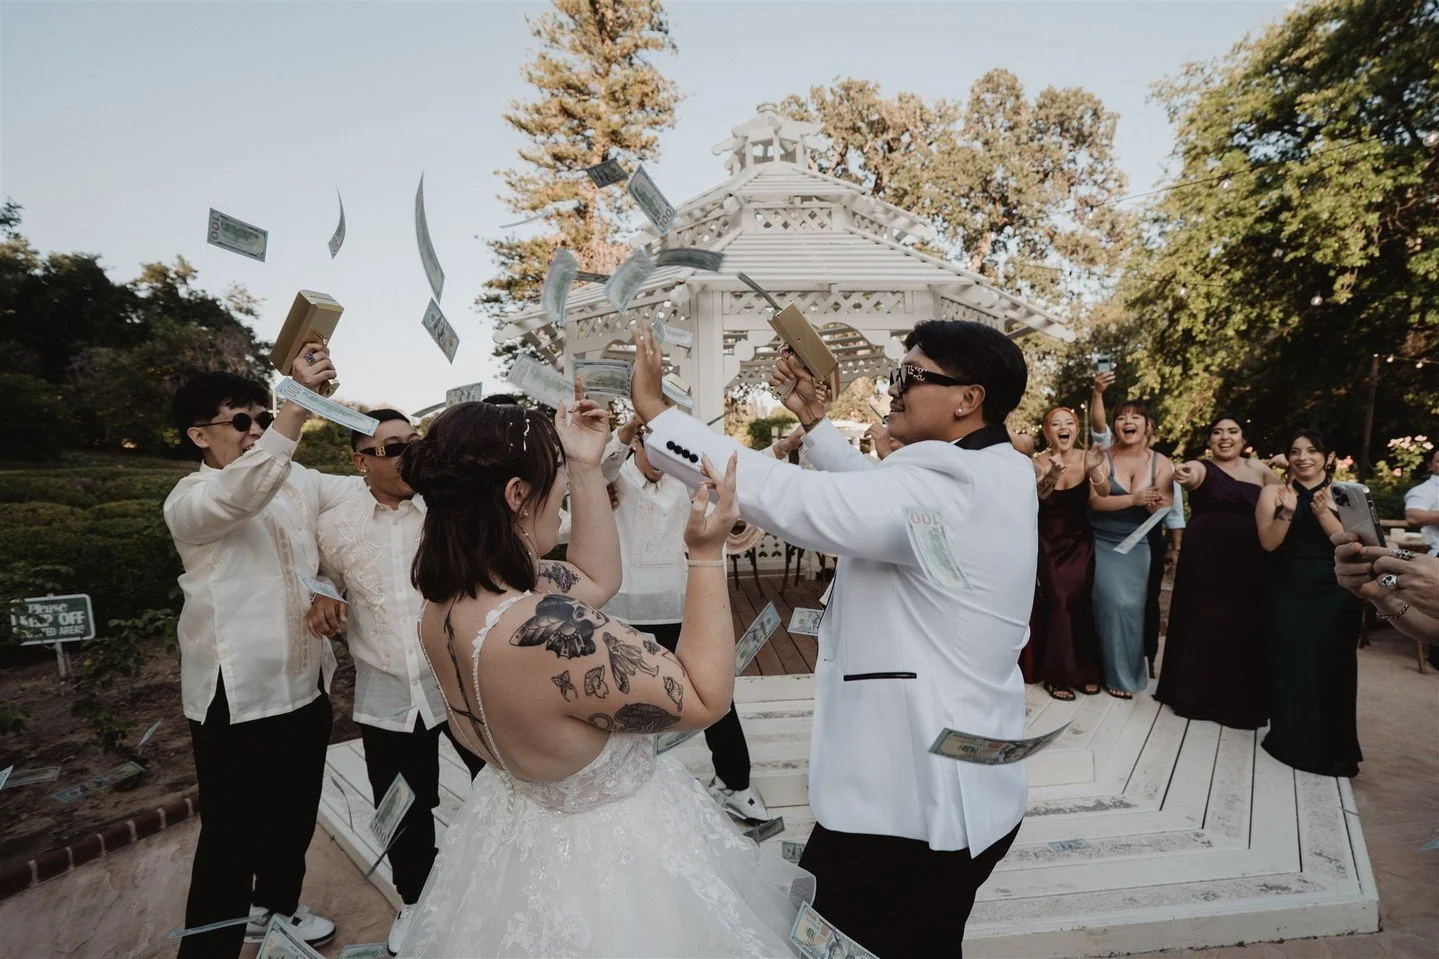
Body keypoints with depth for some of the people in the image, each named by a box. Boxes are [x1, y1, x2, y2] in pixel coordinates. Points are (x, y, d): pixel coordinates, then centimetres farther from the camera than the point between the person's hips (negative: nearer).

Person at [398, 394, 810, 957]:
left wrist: (587, 467, -5)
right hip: (609, 857, -7)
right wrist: (707, 553, -26)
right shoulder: (548, 632, -40)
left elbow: (596, 579, 1)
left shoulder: (449, 600, -12)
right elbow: (706, 698, -26)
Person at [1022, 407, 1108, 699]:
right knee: (1058, 604, -6)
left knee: (1081, 603, 2)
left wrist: (1094, 469, -44)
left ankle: (1085, 671, 19)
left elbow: (1104, 492, -23)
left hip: (1080, 541, 2)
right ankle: (1057, 675, 6)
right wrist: (1054, 474, -49)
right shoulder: (1040, 462, -12)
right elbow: (1033, 496, -29)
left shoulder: (1086, 457, -8)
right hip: (1049, 543, -2)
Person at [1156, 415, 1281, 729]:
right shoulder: (1203, 468, -5)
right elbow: (1193, 475, -30)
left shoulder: (1258, 468, 9)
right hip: (1205, 558, -4)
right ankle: (1198, 695, 15)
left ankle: (1241, 700, 25)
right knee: (1205, 625, 2)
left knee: (1246, 627, 9)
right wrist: (1188, 476, -52)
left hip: (1249, 562, 4)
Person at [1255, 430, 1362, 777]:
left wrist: (1323, 513, -21)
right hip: (1289, 593, -1)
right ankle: (1293, 742, 17)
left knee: (1334, 667, 7)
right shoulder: (1274, 491, -1)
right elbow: (1268, 542, -7)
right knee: (1291, 667, 1)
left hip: (1337, 594, 1)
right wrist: (1287, 513, -23)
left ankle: (1334, 748, 23)